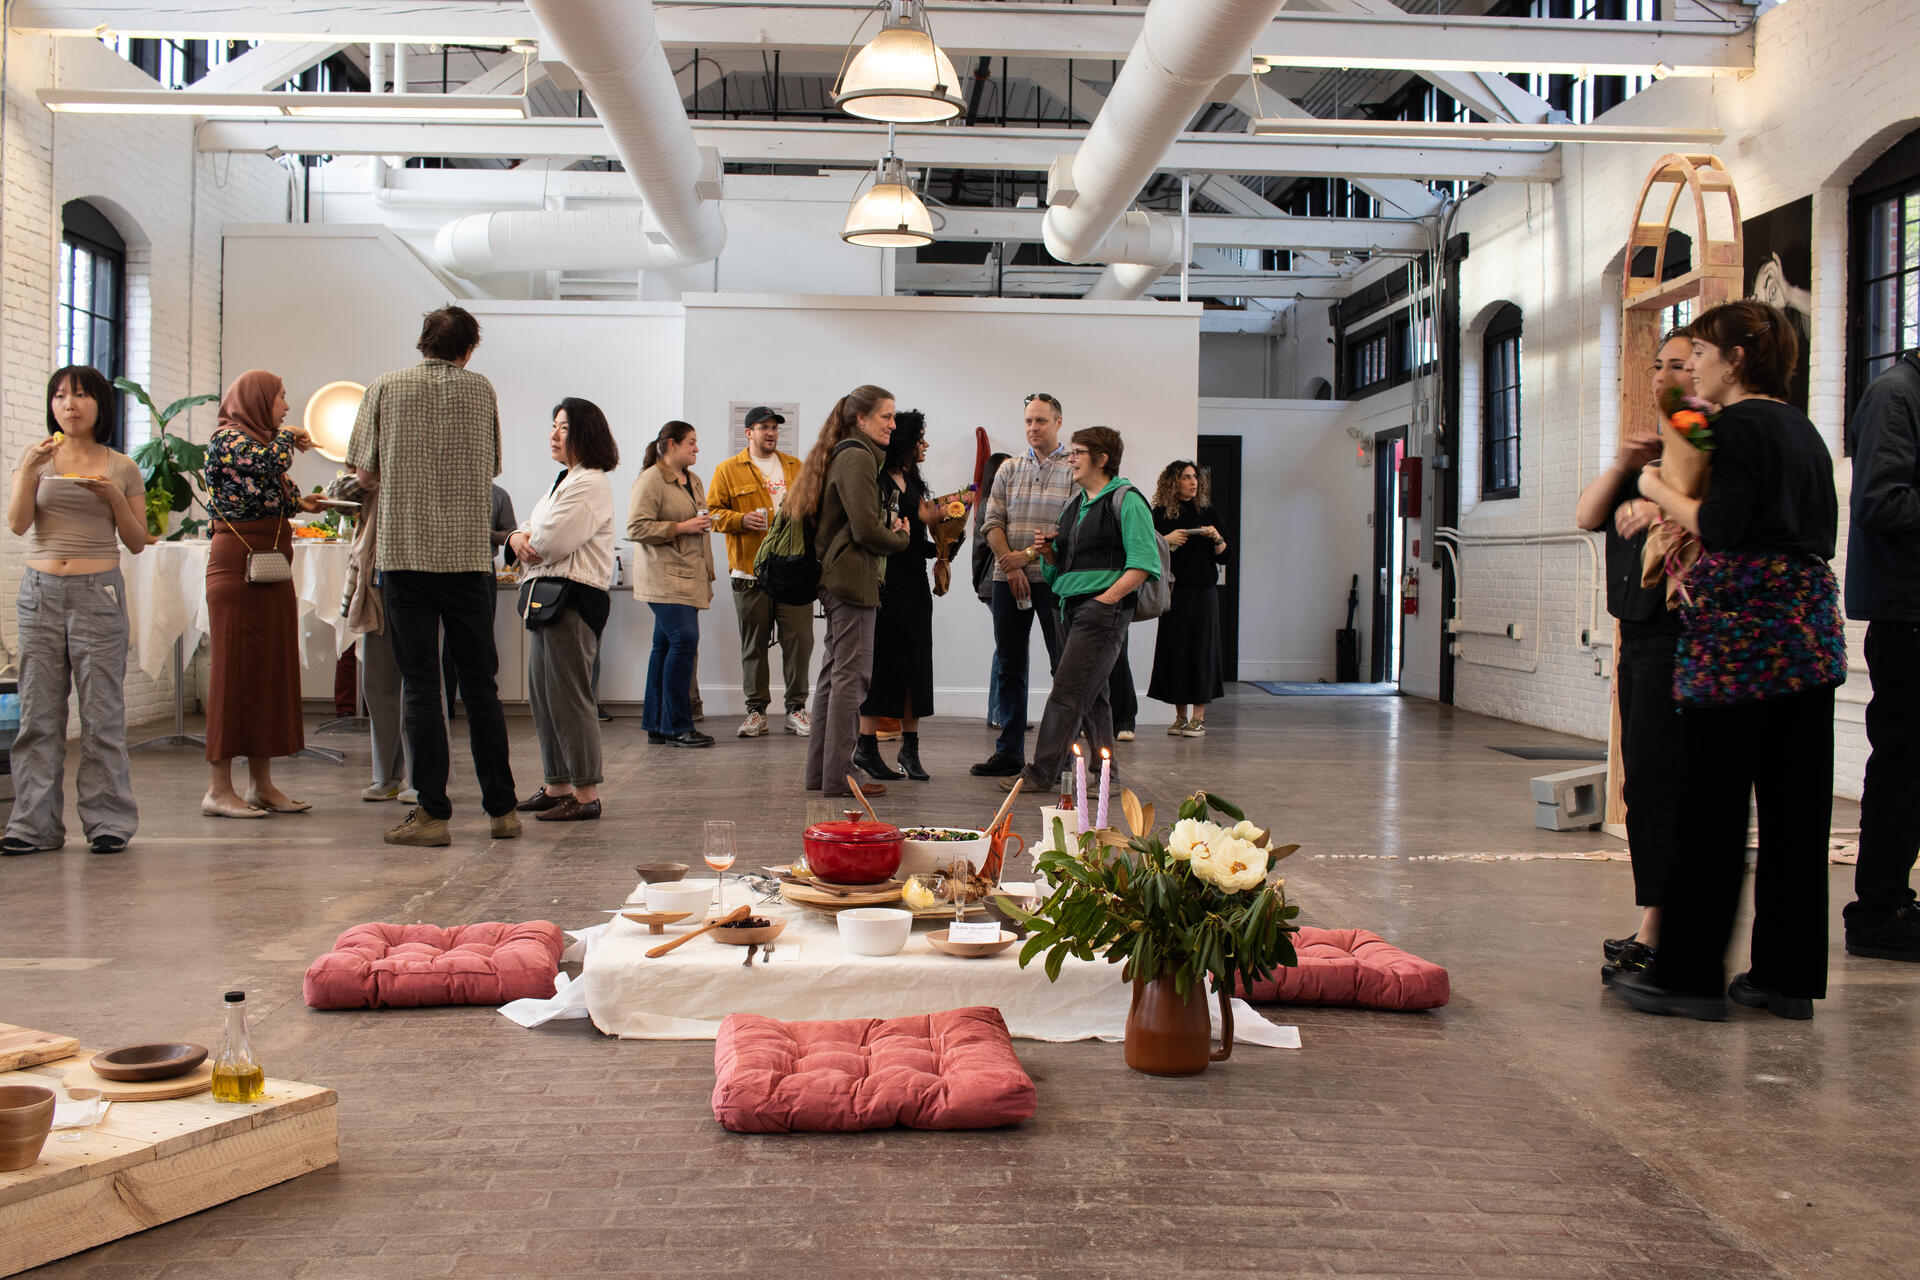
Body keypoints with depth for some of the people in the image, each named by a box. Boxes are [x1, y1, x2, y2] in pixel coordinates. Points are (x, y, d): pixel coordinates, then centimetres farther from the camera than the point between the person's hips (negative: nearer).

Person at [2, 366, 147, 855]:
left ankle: (108, 823, 5)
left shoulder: (122, 467, 7)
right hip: (41, 590, 2)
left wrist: (113, 496, -8)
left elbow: (137, 543, 7)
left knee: (102, 712, -2)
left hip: (98, 593, -1)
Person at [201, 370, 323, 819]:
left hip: (271, 563, 9)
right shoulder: (228, 437, -6)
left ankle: (262, 783, 13)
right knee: (235, 669, -7)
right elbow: (268, 463, -24)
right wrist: (289, 437, -5)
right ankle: (218, 788, -2)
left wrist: (298, 503, 8)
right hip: (238, 564, -9)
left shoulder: (258, 439, 20)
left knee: (272, 669, 8)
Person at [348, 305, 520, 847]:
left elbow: (366, 471, 8)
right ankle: (501, 810, 13)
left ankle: (432, 814, 1)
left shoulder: (386, 387, 3)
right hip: (468, 555, 1)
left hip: (405, 554, -1)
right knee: (481, 685, 8)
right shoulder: (481, 390, 6)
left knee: (420, 685, 1)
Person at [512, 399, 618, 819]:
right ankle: (557, 786, 21)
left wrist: (530, 544, 2)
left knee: (568, 695, -9)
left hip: (574, 599, -11)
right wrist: (519, 537, -4)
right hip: (549, 595, 11)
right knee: (542, 694, 13)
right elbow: (531, 531, 20)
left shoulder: (591, 484, -12)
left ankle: (586, 795, -4)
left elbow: (552, 542, -20)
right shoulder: (564, 480, 21)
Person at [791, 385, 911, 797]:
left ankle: (821, 771, 18)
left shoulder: (843, 454, 20)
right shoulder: (858, 457, -12)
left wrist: (889, 527, 7)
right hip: (854, 578, -11)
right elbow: (867, 529, -18)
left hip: (835, 578, 11)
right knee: (851, 675, -8)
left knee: (834, 673, 13)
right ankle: (839, 776, -6)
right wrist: (901, 538, -1)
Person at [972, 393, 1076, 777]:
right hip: (1009, 580, 4)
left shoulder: (1075, 470, 1)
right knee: (1009, 665, 7)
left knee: (1064, 667, -3)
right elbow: (992, 522, 7)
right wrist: (1010, 564, -8)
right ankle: (1009, 752, 15)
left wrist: (1029, 554, -12)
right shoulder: (1010, 469, 13)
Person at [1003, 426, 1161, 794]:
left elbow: (1143, 563, -15)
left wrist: (1106, 598, -19)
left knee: (1067, 692, -10)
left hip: (1105, 609, -9)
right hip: (1071, 606, 9)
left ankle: (1041, 773, -8)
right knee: (1091, 695, 11)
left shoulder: (1126, 500, -7)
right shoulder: (1075, 504, 18)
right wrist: (1048, 552, 5)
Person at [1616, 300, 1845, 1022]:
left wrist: (1659, 490, -3)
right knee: (1796, 808, 9)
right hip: (1810, 629, 9)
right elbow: (1820, 535, 20)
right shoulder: (1802, 429, 17)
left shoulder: (1739, 425, -9)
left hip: (1741, 635, -9)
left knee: (1710, 807, -3)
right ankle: (1788, 976, 15)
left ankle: (1688, 975, 2)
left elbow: (1721, 529, -19)